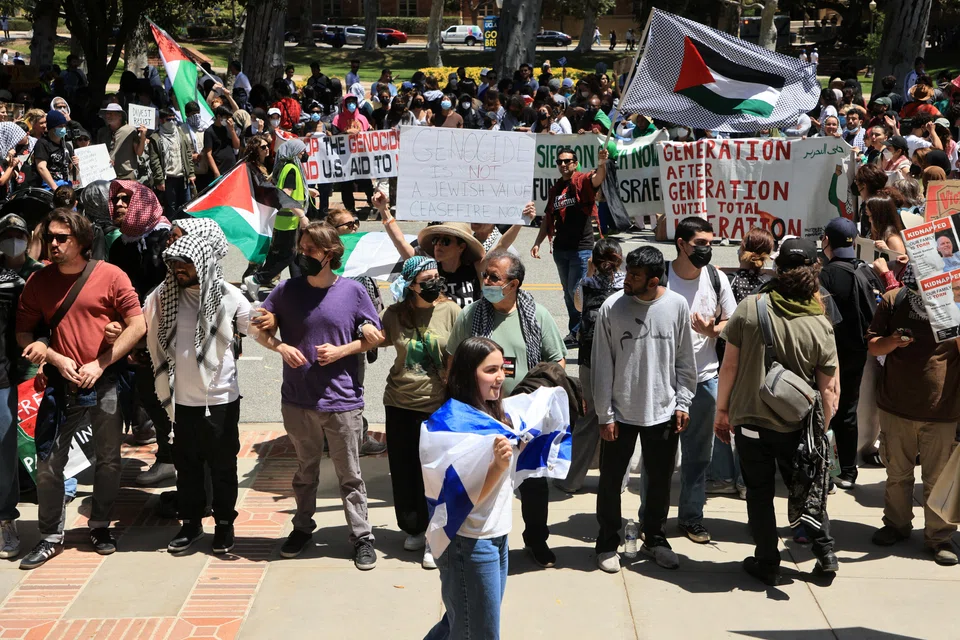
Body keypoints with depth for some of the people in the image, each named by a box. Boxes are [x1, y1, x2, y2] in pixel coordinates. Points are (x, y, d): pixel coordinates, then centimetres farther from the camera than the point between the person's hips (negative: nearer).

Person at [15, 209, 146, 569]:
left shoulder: (110, 276, -6)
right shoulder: (39, 282, 2)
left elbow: (138, 326, -7)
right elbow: (23, 333, 4)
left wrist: (99, 364, -11)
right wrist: (57, 359, -11)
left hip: (105, 382, -1)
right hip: (60, 384, 1)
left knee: (108, 458, 10)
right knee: (48, 462, 0)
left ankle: (100, 526, 28)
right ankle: (51, 537, 13)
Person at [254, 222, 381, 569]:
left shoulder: (352, 291, -6)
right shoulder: (286, 290, -2)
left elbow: (374, 336, 2)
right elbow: (259, 328, 7)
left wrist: (342, 350, -13)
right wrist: (281, 347, -12)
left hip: (342, 401, -2)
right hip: (298, 400, 2)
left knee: (349, 475, 6)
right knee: (305, 470, 19)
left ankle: (362, 537, 15)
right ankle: (303, 527, 35)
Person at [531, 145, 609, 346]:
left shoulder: (582, 181, -6)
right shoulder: (555, 189, 13)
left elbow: (597, 178, -29)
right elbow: (548, 218, 18)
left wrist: (602, 163, -50)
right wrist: (537, 243, 12)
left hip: (581, 248, -7)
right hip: (560, 248, 7)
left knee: (576, 292, -6)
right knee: (568, 293, 13)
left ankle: (576, 333, 6)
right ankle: (576, 333, 23)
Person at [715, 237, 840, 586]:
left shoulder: (750, 308, -12)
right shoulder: (820, 326, -10)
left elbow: (729, 365, -8)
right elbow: (827, 389, -5)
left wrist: (722, 410, 4)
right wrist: (822, 430, 9)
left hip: (750, 420, -1)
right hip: (796, 425, 1)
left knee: (759, 493, 13)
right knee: (808, 490, 22)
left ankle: (767, 563, 20)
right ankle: (825, 553, 28)